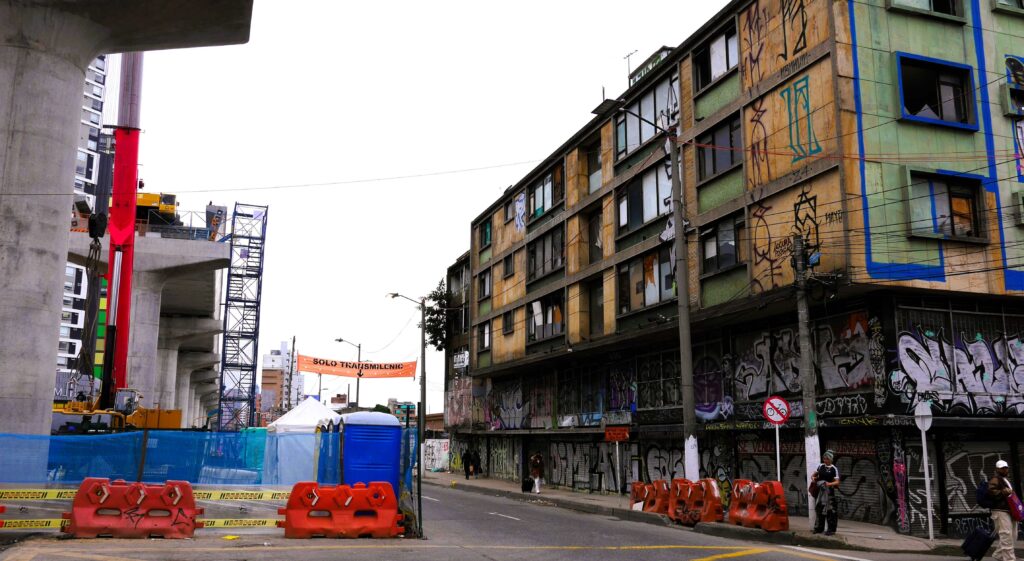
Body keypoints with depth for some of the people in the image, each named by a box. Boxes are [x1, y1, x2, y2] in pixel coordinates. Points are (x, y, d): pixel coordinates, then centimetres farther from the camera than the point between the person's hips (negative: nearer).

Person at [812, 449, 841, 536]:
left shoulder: (834, 469, -4)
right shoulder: (820, 466, 8)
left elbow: (837, 482, -8)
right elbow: (814, 475, 17)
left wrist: (830, 484, -26)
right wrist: (813, 478, -6)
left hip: (829, 492, -4)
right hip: (820, 491, 4)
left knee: (830, 511, -3)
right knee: (819, 509, 9)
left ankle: (831, 530, 5)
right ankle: (819, 528, 20)